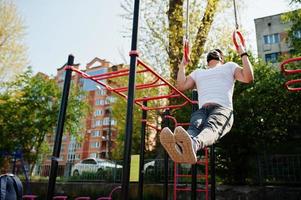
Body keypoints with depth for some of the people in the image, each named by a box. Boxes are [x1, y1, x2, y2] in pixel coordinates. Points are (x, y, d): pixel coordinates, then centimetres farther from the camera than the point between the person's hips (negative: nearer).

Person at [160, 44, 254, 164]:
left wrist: (243, 54, 14)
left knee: (211, 126, -39)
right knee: (194, 127, -35)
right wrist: (183, 64, 28)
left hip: (223, 108, -2)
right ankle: (179, 148, -69)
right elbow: (181, 86, 21)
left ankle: (193, 145, -72)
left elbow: (248, 78, 12)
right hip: (202, 110, 2)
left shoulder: (229, 66, 30)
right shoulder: (198, 72, 36)